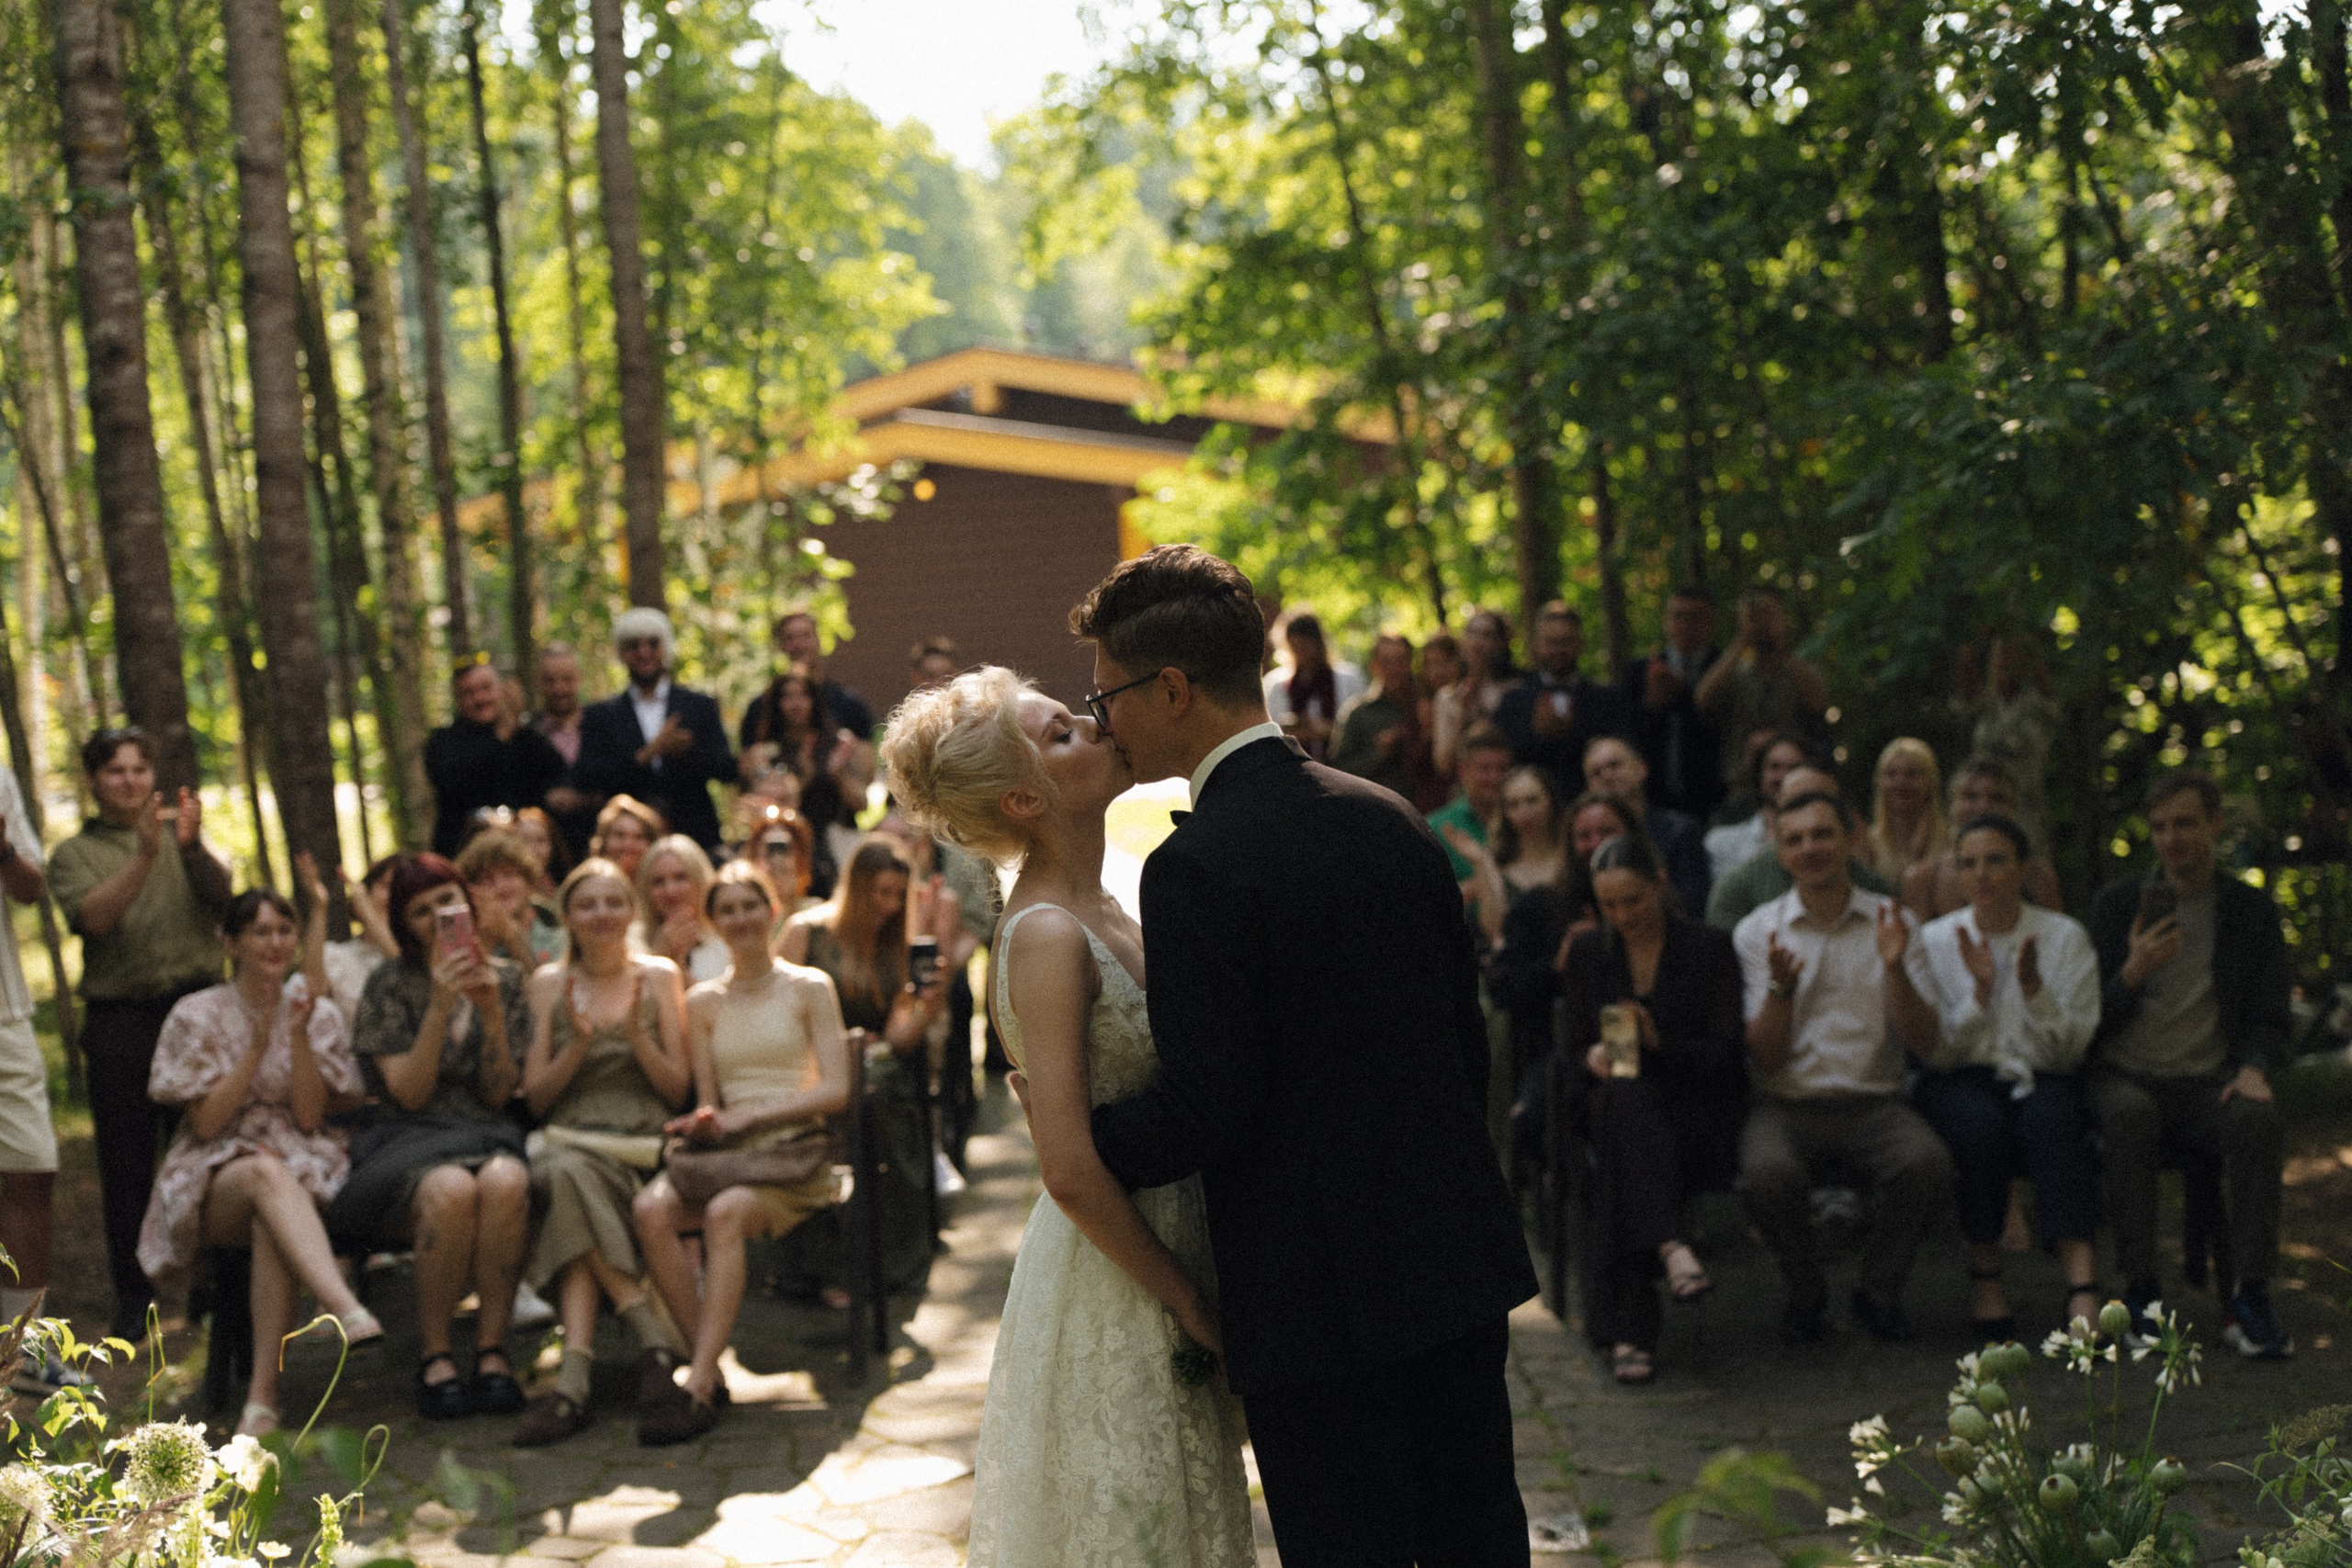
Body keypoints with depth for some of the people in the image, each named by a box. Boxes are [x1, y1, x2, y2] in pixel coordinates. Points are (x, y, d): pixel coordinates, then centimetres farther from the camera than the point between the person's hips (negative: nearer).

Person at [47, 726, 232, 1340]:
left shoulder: (183, 833, 12)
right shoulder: (74, 854, 8)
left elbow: (221, 895, -4)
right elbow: (94, 917, -10)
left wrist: (191, 846, -23)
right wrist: (146, 856, -22)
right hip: (119, 1021, -1)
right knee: (125, 1162, 1)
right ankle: (132, 1297, 10)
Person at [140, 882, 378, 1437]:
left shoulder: (318, 1014, 9)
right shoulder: (196, 1016, 3)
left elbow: (309, 1117, 0)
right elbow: (206, 1122, -4)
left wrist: (299, 1035, -11)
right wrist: (259, 1045, -12)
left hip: (305, 1168, 2)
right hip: (214, 1177, -1)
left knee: (271, 1222, -38)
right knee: (266, 1173, -40)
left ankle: (263, 1396, -42)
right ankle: (348, 1312, -60)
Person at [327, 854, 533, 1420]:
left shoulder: (505, 977, 12)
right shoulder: (391, 986, 4)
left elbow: (500, 1093, 8)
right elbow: (409, 1093, -4)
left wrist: (491, 1011, -6)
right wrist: (441, 1007, -14)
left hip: (486, 1137, 2)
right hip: (408, 1144, -2)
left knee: (506, 1181, -36)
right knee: (452, 1190, -38)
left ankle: (492, 1350, -28)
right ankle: (434, 1357, -25)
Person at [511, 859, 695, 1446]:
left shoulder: (658, 977, 12)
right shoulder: (549, 983, 14)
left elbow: (679, 1089, 8)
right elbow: (536, 1098, 10)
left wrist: (636, 1035, -8)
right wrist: (578, 1043, -7)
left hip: (643, 1148, -1)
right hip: (568, 1140, 1)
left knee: (573, 1180, -35)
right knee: (569, 1175, -37)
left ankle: (574, 1380, -41)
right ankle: (656, 1337, -35)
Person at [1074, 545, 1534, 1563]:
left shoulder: (1196, 869, -18)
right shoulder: (1392, 819, 5)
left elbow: (1201, 1111, -19)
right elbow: (1465, 1037, 11)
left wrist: (1074, 1136, -1)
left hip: (1320, 1298, -7)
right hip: (1460, 1267, 7)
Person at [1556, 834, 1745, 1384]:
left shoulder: (1709, 948, 3)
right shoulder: (1586, 953, 12)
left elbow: (1725, 1054, -2)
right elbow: (1573, 1042, 14)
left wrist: (1659, 1040, -19)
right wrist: (1592, 1057, -11)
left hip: (1691, 1106, -2)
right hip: (1613, 1102, 2)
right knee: (1626, 1099, -38)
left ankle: (1626, 1328, -39)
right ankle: (1670, 1246, -49)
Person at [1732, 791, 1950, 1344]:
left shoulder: (1891, 922, 8)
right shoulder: (1757, 932, 5)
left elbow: (1924, 1044, 0)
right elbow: (1762, 1058, -2)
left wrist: (1894, 968, -16)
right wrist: (1781, 989, -20)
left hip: (1874, 1104, 1)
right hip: (1787, 1105, -1)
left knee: (1929, 1165, -31)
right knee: (1767, 1175, -34)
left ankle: (1878, 1291, -2)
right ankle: (1807, 1297, -3)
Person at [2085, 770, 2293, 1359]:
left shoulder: (2251, 910, 11)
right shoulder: (2117, 903, 8)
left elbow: (2271, 1018, 10)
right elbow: (2091, 1021, 6)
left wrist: (2253, 1069, -12)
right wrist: (2132, 973, -14)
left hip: (2207, 1081, 1)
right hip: (2124, 1076, -1)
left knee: (2256, 1118, -34)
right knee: (2131, 1115, -37)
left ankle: (2251, 1297, -31)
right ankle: (2139, 1292, -30)